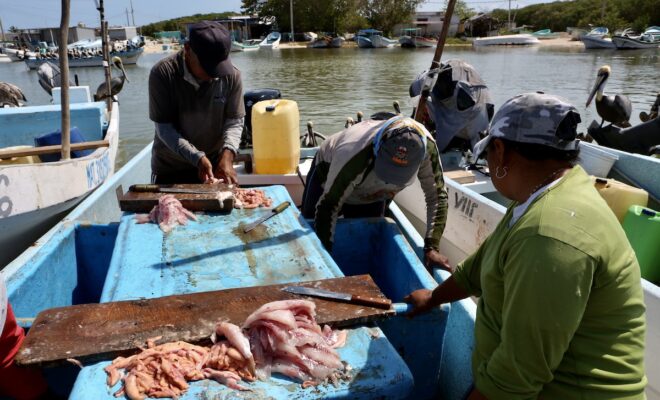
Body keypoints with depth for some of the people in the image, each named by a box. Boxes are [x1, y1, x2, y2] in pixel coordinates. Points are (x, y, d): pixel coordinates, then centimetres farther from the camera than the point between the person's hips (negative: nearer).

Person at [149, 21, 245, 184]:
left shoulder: (231, 75, -12)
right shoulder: (162, 73, -17)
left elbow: (235, 121, -8)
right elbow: (164, 128, -17)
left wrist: (227, 155, -26)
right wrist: (198, 158, -28)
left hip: (215, 165, 2)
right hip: (169, 169, -1)